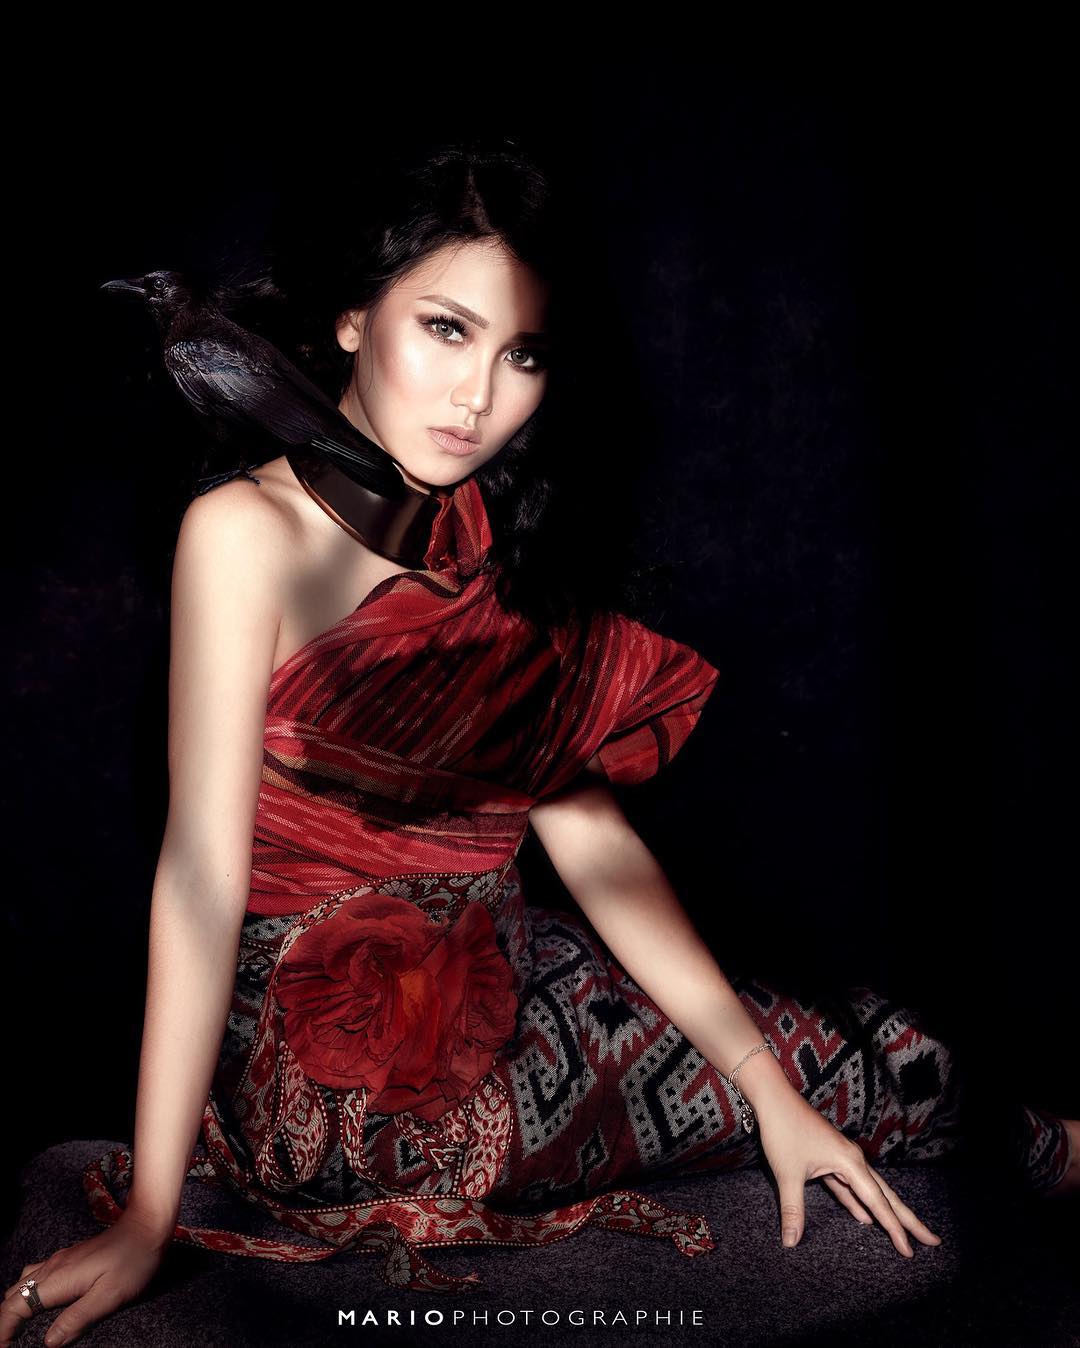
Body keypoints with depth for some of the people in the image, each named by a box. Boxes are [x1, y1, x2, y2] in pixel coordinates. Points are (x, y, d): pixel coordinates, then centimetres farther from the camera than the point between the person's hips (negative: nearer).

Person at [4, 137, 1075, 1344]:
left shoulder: (492, 544, 8)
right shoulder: (249, 531, -13)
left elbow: (585, 830, 1)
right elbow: (202, 871, -17)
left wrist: (772, 1093, -4)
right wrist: (147, 1219, -18)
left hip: (489, 994, 7)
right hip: (332, 1061, -6)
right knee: (888, 1079, -2)